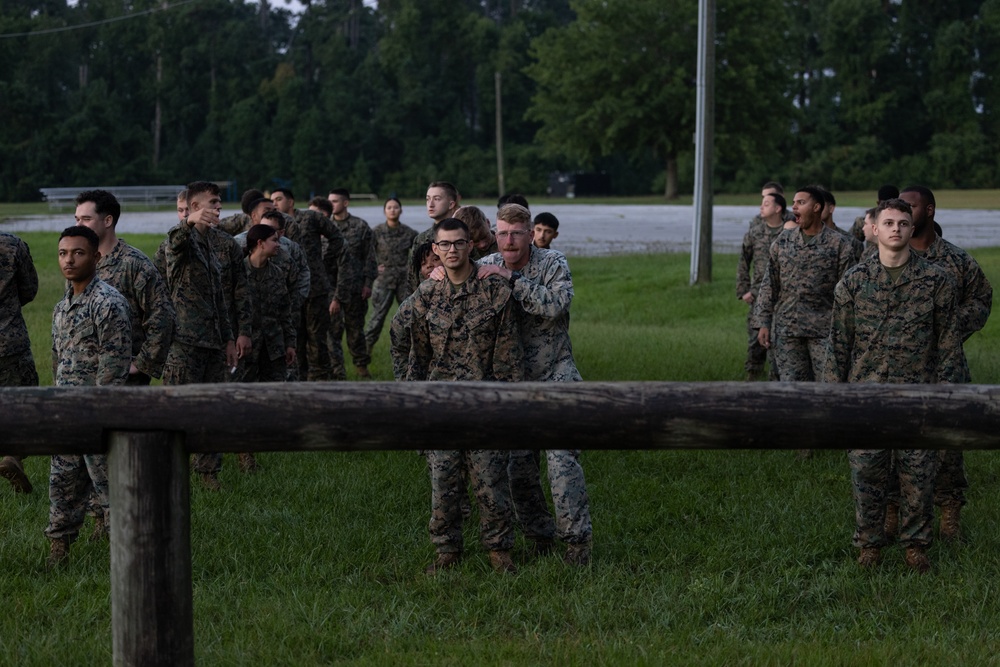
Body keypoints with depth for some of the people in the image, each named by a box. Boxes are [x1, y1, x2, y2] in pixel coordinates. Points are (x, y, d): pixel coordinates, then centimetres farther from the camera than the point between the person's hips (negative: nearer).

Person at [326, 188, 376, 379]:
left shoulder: (360, 226, 3)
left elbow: (369, 256, 4)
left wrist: (368, 283, -3)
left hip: (355, 286, 0)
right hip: (331, 284, 0)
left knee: (356, 327, 9)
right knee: (333, 328, -5)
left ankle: (361, 364, 23)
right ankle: (337, 370, -2)